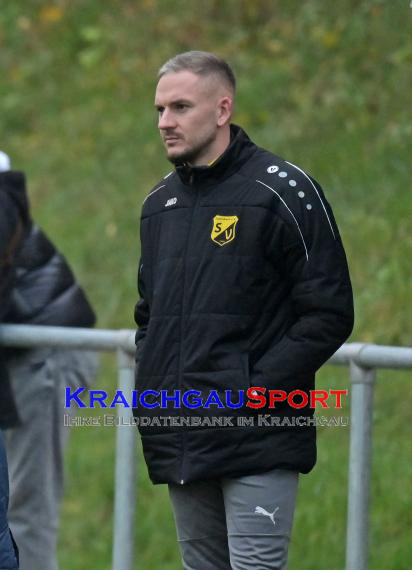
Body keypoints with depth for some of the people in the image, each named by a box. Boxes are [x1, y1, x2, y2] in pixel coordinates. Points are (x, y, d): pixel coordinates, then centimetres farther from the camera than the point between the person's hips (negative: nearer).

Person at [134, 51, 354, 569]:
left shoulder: (281, 191, -7)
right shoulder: (160, 202, 16)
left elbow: (329, 313, -10)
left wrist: (255, 388, -16)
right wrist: (149, 388, 11)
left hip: (258, 445, -7)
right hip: (178, 443, 7)